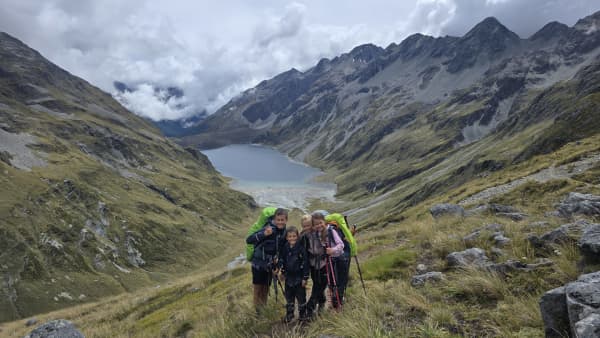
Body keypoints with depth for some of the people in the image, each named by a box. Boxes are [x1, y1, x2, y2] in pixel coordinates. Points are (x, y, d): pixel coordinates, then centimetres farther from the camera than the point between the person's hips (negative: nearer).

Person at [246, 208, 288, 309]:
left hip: (270, 265, 5)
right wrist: (264, 234, -42)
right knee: (258, 288, 6)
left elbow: (282, 249, 12)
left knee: (266, 288, 17)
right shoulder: (269, 229, -23)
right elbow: (248, 240, -30)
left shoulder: (284, 232, -2)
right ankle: (258, 308, 24)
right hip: (259, 263, -5)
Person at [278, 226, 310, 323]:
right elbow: (281, 260, 12)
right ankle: (289, 315, 30)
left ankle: (303, 315, 25)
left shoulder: (301, 248, -13)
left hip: (299, 278, -4)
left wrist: (305, 278, -12)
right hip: (288, 277, 4)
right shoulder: (285, 248, 0)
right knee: (289, 297, 15)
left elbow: (305, 263, -12)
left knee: (301, 297, 8)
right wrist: (281, 271, 4)